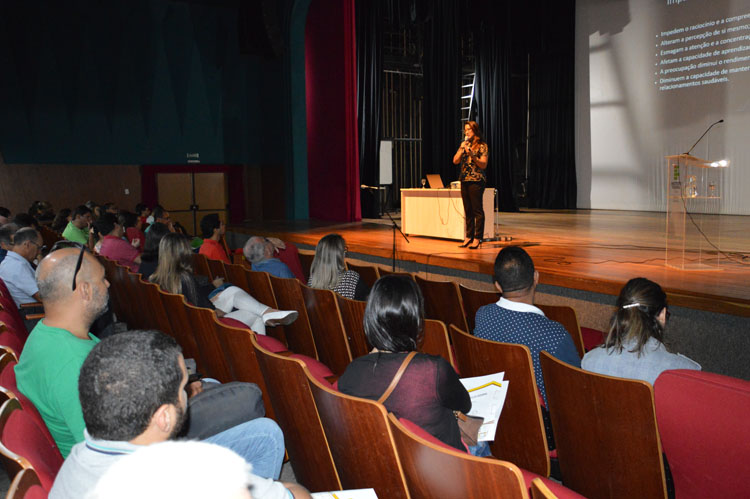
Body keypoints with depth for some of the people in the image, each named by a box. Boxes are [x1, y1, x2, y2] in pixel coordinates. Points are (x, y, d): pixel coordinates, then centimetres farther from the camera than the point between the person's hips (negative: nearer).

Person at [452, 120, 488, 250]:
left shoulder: (482, 146, -2)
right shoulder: (464, 145, 15)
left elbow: (483, 165, -8)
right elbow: (455, 161, 8)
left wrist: (472, 155, -18)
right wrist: (461, 149, -3)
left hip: (476, 180, -6)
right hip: (464, 180, 6)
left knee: (477, 210, -5)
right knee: (468, 210, 9)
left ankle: (477, 238, -1)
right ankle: (469, 236, 15)